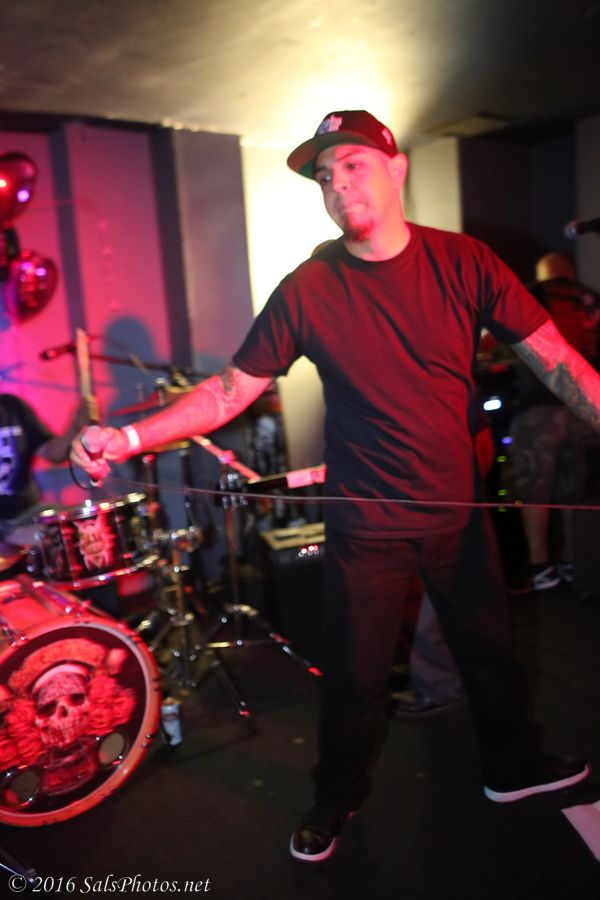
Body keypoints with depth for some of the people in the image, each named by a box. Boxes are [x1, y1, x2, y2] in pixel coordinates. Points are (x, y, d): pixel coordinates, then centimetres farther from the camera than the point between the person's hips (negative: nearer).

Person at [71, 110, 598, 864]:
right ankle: (336, 801, 39)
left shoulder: (463, 263, -7)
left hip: (459, 511, 2)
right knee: (354, 675, 11)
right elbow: (231, 389, -9)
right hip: (366, 526, -2)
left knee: (489, 649, 20)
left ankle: (510, 766, 49)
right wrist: (128, 438, -21)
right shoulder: (307, 290, -10)